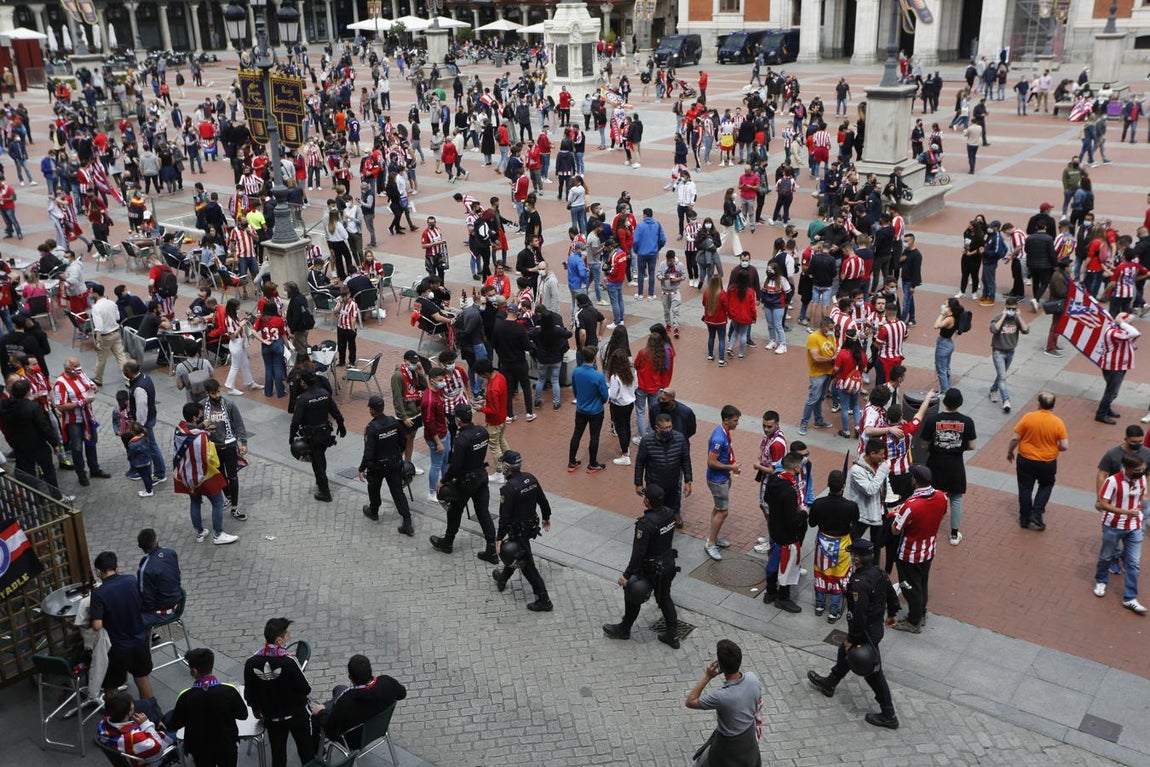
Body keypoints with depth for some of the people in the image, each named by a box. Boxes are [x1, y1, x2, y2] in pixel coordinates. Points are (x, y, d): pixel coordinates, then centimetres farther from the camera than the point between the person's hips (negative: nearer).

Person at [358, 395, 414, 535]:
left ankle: (373, 512, 47)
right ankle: (407, 523, 1)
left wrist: (362, 469, -13)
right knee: (398, 492, 7)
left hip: (377, 466, -4)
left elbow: (368, 452, -24)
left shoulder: (371, 428, -25)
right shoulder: (394, 422, -8)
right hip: (395, 464, 4)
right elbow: (402, 443, 5)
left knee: (374, 489, 23)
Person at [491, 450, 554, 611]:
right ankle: (502, 578, 52)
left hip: (518, 531, -8)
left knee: (527, 565, 2)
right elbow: (543, 500, 5)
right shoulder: (530, 478, -6)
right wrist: (546, 517, 21)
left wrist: (499, 538, -14)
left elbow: (504, 517, -24)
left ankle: (543, 600, 6)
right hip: (531, 525, 8)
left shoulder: (508, 489, -27)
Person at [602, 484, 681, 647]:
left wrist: (626, 575, -21)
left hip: (651, 570, -7)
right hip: (668, 564, 7)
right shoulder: (669, 513, -7)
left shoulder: (646, 523, -31)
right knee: (664, 598, 22)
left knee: (633, 596, 16)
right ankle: (671, 635, 28)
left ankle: (624, 629, 36)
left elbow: (638, 553, -28)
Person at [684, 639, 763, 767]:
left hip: (728, 743, -5)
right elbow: (758, 707, -2)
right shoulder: (752, 679, -23)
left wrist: (707, 677, -27)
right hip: (749, 737, 5)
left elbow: (690, 702, -25)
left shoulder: (722, 697, -41)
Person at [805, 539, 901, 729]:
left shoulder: (859, 583, -33)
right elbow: (892, 594, 9)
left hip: (866, 633, -9)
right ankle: (829, 684, 50)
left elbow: (859, 615, -31)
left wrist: (851, 639, -19)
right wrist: (891, 613, 27)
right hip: (877, 626, 9)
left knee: (873, 672, 6)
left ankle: (888, 716, 20)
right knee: (845, 653, 28)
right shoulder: (878, 572, -6)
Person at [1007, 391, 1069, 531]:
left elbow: (1015, 438, -11)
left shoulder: (1028, 417, -15)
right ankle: (1036, 514, 16)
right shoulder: (1058, 422, -13)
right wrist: (1053, 447, 9)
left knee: (1025, 489, 16)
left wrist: (1010, 452, 7)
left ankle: (1025, 519, 26)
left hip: (1025, 460, 0)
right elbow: (1065, 446, -12)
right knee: (1046, 486, 26)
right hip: (1048, 463, 0)